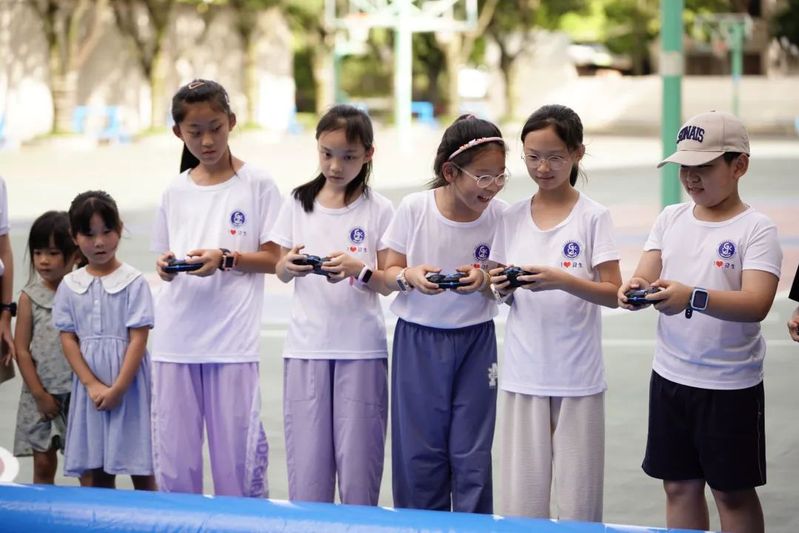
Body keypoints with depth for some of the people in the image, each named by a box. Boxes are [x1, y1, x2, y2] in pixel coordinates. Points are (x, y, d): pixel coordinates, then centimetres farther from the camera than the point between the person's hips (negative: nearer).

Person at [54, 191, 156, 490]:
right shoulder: (70, 285, 5)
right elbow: (68, 339, 3)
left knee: (140, 471, -1)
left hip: (128, 383, -4)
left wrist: (118, 388, -14)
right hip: (89, 385, 4)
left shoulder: (133, 282, -5)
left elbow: (139, 339, -9)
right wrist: (93, 385, -9)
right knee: (97, 471, 9)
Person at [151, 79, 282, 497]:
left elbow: (273, 258, -1)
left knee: (237, 453, -5)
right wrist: (165, 266, -4)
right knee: (173, 452, 4)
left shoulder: (256, 185, 1)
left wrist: (225, 258, -16)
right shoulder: (175, 191, 13)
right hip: (176, 338, 4)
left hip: (232, 338, -4)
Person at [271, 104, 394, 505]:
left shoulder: (378, 210, 1)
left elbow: (387, 283, 1)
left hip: (361, 347, -2)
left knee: (358, 456, -2)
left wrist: (358, 270, -19)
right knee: (306, 460, 0)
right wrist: (289, 264, -11)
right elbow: (280, 272, 12)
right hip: (307, 345, 2)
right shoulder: (299, 203, 8)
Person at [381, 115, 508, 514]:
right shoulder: (414, 208, -10)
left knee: (472, 453, 3)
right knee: (419, 451, 4)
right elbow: (389, 272, -1)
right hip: (418, 340, 0)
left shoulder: (499, 214, -8)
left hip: (475, 341, 1)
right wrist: (410, 277, -23)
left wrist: (484, 281, -20)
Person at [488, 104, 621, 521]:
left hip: (578, 377, -3)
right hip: (523, 374, 3)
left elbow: (614, 294, -8)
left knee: (579, 500, -1)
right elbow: (504, 297, 12)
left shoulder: (593, 217, -4)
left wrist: (562, 280, -23)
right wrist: (502, 288, -10)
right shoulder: (513, 218, 7)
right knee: (522, 495, 2)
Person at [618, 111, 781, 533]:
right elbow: (646, 280, 1)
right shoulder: (670, 219, 5)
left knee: (733, 491, 5)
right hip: (670, 376, 5)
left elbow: (756, 304, -24)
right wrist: (635, 291, -24)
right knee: (679, 486, 12)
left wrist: (693, 299, -40)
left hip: (730, 385, -5)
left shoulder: (755, 229, -12)